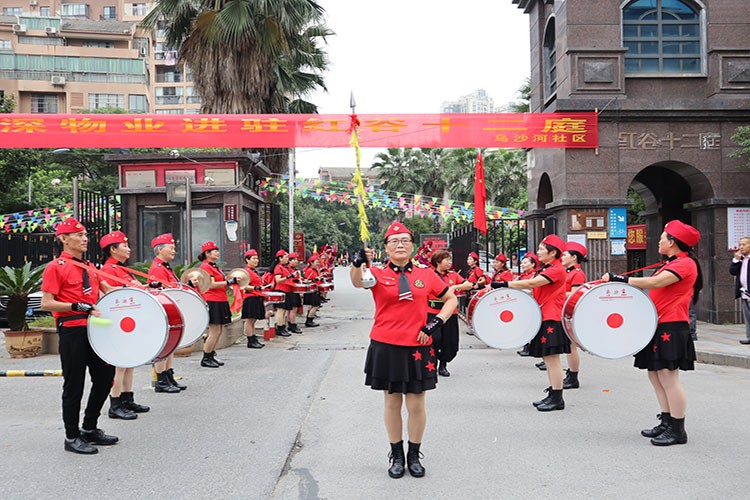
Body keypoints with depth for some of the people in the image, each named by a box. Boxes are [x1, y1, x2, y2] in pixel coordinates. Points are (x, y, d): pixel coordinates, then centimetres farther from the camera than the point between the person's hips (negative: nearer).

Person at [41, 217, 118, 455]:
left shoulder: (89, 267, 14)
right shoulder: (56, 267, -7)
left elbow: (107, 293, 22)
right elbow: (46, 303, -14)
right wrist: (79, 307, -23)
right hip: (72, 331, -7)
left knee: (105, 377, 11)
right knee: (74, 385, 0)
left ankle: (89, 428, 27)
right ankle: (72, 437, 13)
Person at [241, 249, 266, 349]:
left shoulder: (253, 271, 18)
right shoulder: (247, 271, -12)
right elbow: (245, 286, -21)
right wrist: (255, 288, -31)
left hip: (256, 299, 10)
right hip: (251, 299, -10)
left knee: (253, 321, 13)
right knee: (249, 321, -4)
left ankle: (254, 340, 17)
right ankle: (251, 342, -2)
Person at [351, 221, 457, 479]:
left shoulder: (426, 273, 2)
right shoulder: (378, 272, -3)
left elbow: (451, 299, 11)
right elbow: (358, 282, -26)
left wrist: (436, 323, -3)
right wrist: (358, 262, -47)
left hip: (417, 347, 1)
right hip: (386, 348, -1)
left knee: (416, 404, 7)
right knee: (392, 402, 10)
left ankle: (414, 455, 25)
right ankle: (396, 455, 26)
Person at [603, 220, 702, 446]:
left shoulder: (685, 263, -12)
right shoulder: (670, 264, 19)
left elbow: (654, 283, -25)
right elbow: (656, 291, 20)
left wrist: (618, 279, -27)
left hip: (671, 328, -10)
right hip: (658, 326, 10)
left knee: (668, 376, -8)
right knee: (655, 375, 12)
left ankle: (678, 431, 0)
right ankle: (667, 424, 21)